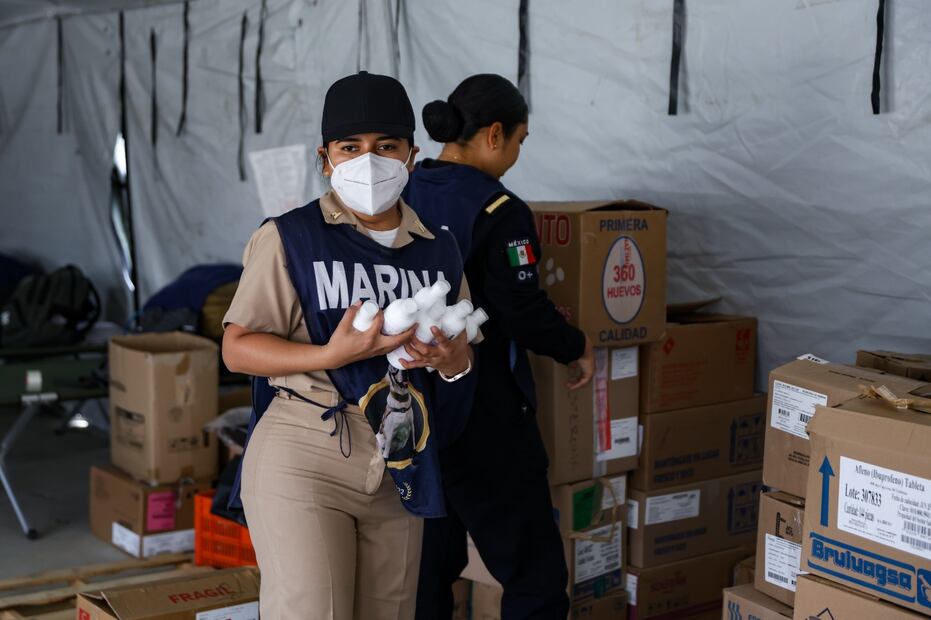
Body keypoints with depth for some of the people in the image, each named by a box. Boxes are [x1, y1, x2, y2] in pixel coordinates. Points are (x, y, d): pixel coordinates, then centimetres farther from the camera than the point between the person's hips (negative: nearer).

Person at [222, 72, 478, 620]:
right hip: (305, 460, -5)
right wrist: (332, 356, -23)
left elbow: (461, 351, 17)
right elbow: (237, 348, -8)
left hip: (401, 469, 5)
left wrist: (454, 362, -9)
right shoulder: (289, 239, -6)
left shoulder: (439, 250, 8)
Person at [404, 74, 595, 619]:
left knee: (427, 563, 18)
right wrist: (578, 346, 1)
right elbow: (524, 314, -17)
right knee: (536, 571, 2)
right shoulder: (500, 212, -15)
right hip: (482, 416, -7)